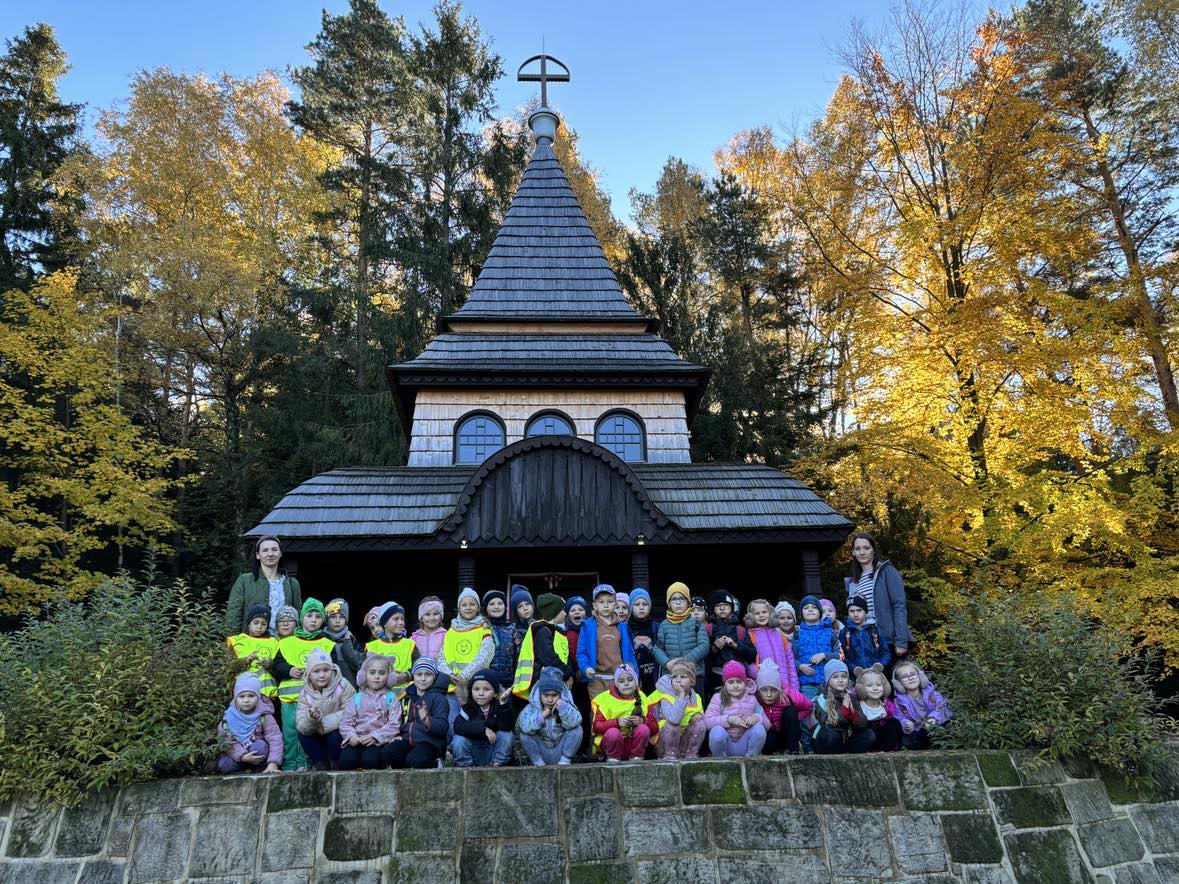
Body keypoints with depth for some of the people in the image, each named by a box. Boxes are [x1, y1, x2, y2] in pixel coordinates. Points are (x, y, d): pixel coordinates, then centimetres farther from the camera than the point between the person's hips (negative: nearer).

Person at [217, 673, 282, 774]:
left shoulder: (264, 717, -14)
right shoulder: (229, 717, -9)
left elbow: (275, 740, -20)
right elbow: (225, 741, -15)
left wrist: (273, 763, -35)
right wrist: (242, 756, -31)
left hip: (258, 753, -1)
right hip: (238, 756, 1)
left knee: (260, 746, -34)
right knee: (223, 766, -28)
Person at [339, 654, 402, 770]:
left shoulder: (390, 697, 6)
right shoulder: (357, 697, 13)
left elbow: (394, 724, -3)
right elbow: (346, 722, 8)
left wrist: (375, 736, -15)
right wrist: (350, 735, -12)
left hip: (379, 740, -2)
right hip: (357, 740, 2)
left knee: (370, 759, -32)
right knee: (346, 759, -28)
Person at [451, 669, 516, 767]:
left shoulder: (498, 706, -11)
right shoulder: (468, 708, -10)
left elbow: (507, 727, -27)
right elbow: (458, 727, -28)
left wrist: (504, 704, -41)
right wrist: (483, 729, -37)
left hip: (493, 749, 0)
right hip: (472, 751, 0)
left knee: (507, 735, -24)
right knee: (458, 740, -27)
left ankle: (497, 763, -3)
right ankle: (466, 766, -2)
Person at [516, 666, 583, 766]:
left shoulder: (565, 705, -6)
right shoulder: (532, 708, -8)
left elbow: (574, 722, -27)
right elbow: (524, 726, -29)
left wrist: (562, 708, -32)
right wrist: (542, 715, -28)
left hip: (560, 753, 0)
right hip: (541, 754, 0)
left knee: (577, 729, -21)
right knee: (524, 734, -23)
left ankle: (565, 761, -7)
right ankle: (538, 763, -7)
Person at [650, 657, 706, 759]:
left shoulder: (696, 698, -3)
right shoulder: (666, 697, -21)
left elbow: (701, 715, 14)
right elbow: (674, 718, -40)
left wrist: (699, 716, -7)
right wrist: (681, 695, -34)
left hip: (685, 742, 5)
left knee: (700, 723, -15)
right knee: (672, 723, -32)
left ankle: (691, 755, -1)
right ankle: (669, 755, -13)